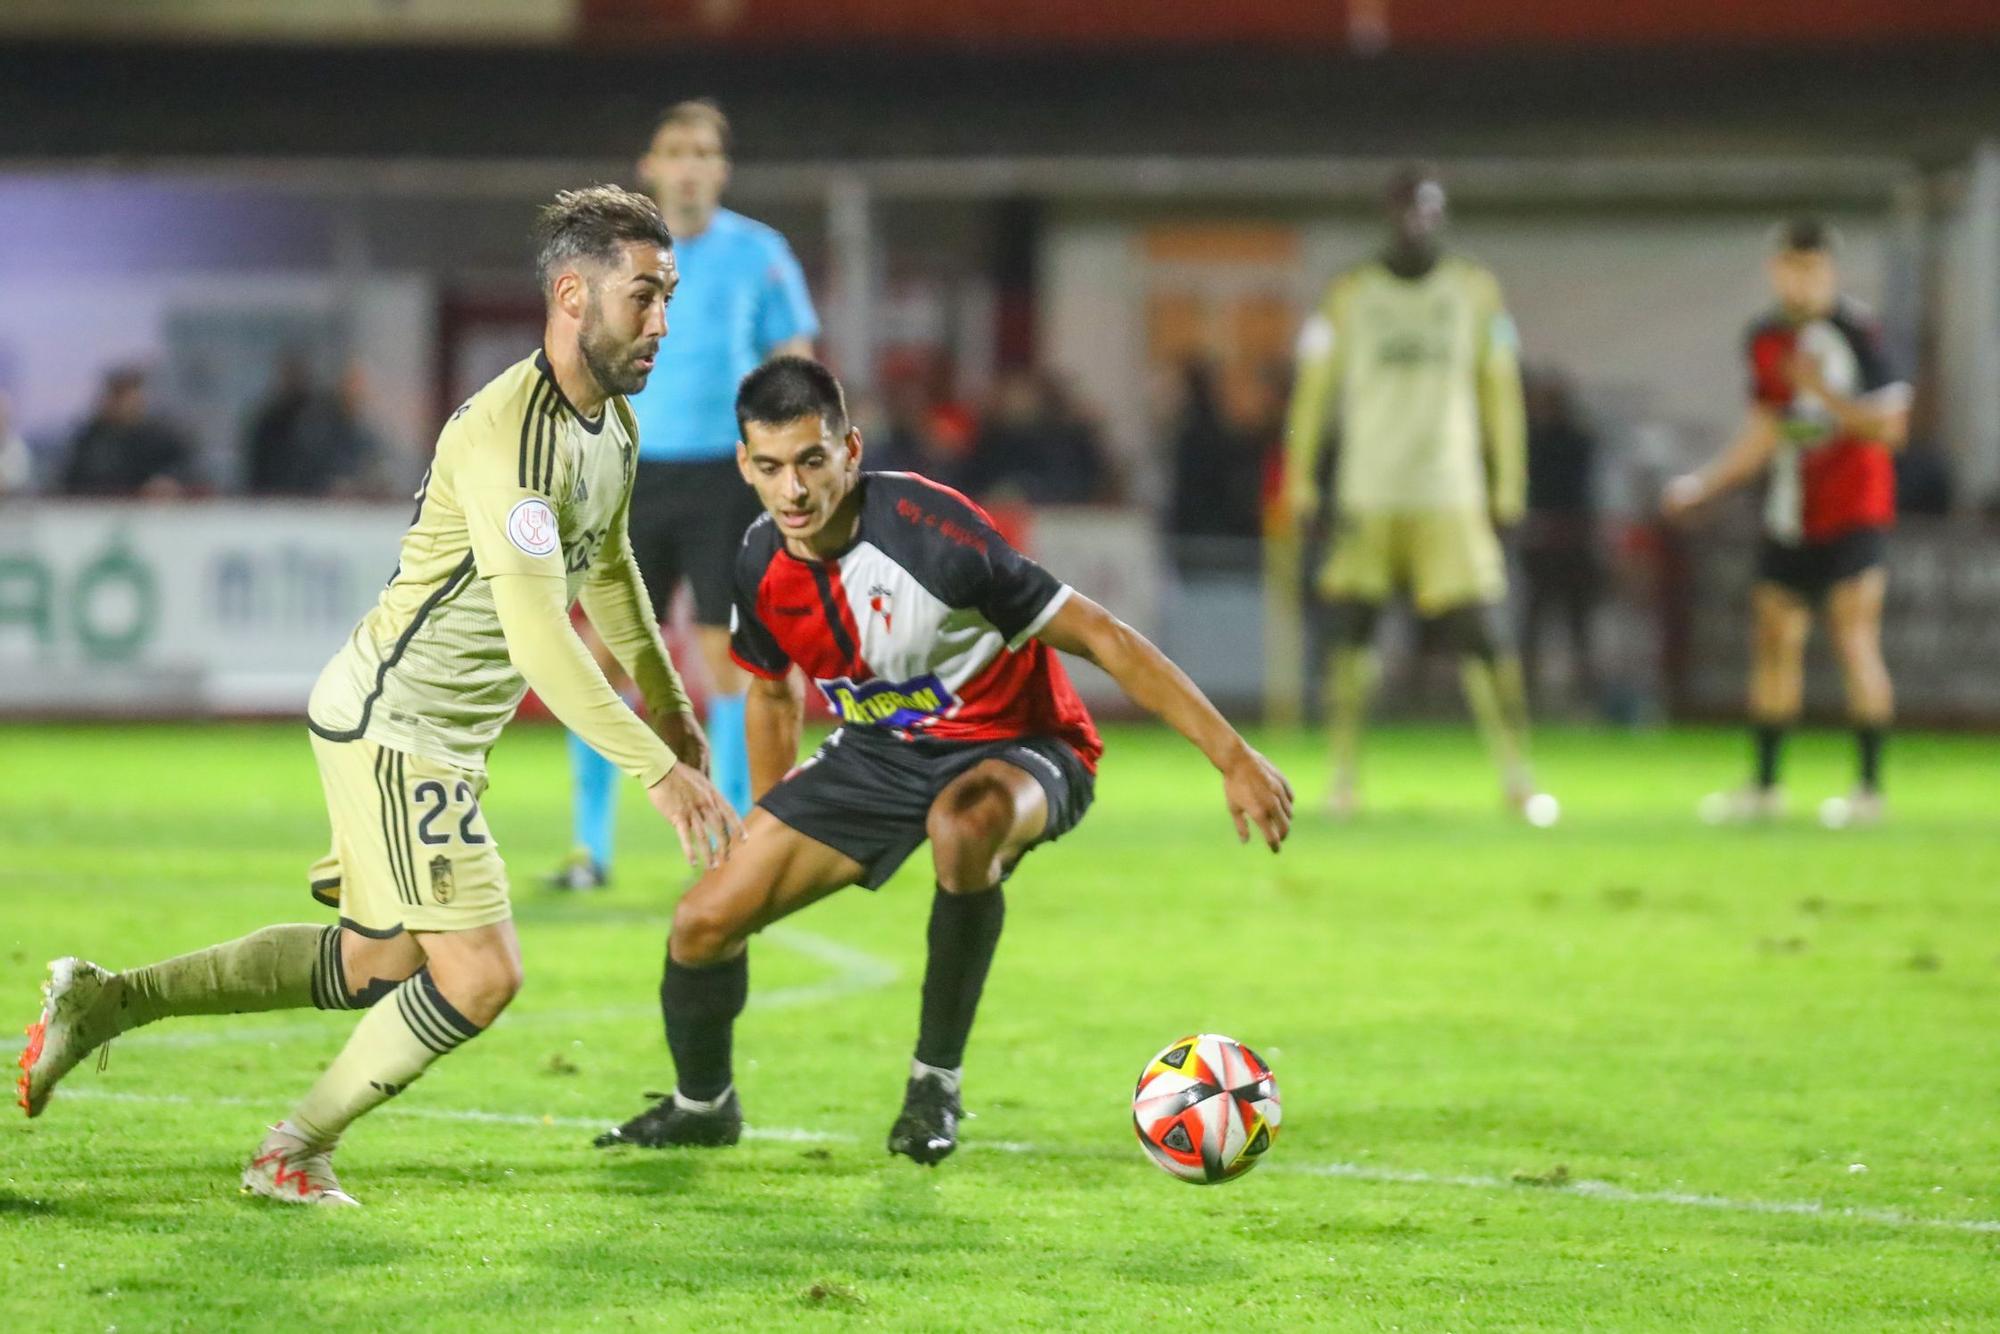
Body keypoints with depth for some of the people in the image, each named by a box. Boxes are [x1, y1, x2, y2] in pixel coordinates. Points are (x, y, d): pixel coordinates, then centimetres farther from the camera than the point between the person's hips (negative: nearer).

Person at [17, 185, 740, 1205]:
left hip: (440, 736, 10)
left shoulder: (612, 423, 5)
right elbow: (537, 635, -33)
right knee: (480, 973, -12)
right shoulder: (508, 433, -26)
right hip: (391, 723, -10)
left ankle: (103, 1002, 25)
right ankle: (294, 1154, 7)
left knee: (374, 966, 17)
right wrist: (656, 769, -34)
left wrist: (668, 704, 33)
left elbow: (607, 567, 25)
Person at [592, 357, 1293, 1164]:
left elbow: (1098, 636, -27)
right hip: (878, 754, 6)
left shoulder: (926, 532, -30)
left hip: (1014, 749, -6)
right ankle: (702, 1105, 29)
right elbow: (772, 690, 12)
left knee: (962, 827, -42)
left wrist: (1233, 759, -29)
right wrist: (768, 827, 21)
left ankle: (936, 1082, -21)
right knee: (705, 922, -3)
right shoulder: (762, 567, -11)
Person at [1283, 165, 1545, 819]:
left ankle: (1517, 776, 4)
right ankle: (1345, 777, 7)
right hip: (1367, 491, 0)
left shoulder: (1473, 291, 6)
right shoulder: (1351, 295, 4)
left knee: (1482, 636, -5)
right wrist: (1300, 480, 3)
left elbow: (1500, 391, 9)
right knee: (1352, 630, -2)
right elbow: (1314, 389, 7)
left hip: (1450, 493, 0)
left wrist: (1508, 487, 6)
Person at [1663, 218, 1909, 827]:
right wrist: (1704, 485, 17)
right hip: (1788, 518, 7)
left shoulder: (1857, 332, -12)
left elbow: (1889, 426, -16)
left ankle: (1869, 788, -7)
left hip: (1851, 517, -7)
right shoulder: (1767, 339, 10)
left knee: (1855, 642, -10)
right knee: (1774, 642, 9)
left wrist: (1824, 391, -26)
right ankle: (1765, 787, 17)